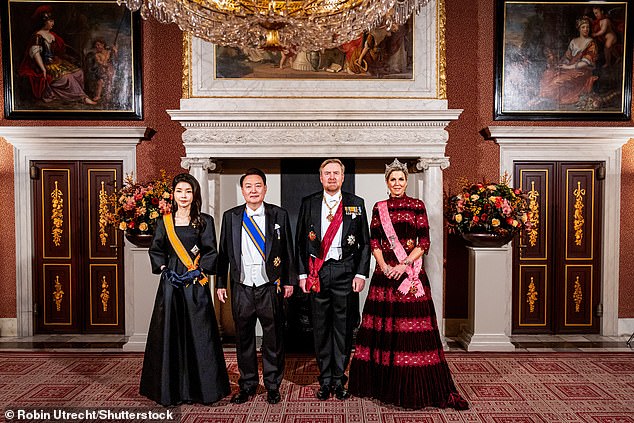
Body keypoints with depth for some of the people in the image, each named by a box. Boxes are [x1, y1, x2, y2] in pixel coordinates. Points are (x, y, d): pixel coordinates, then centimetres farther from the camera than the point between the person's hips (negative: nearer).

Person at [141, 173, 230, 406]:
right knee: (170, 335, 5)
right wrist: (164, 269, -4)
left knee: (198, 334, 1)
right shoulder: (165, 221, 9)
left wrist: (197, 271, -11)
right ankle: (172, 389, 18)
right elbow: (155, 250, 10)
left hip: (196, 284, -2)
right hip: (171, 283, 2)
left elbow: (211, 252, 0)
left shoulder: (204, 221, 3)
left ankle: (201, 388, 14)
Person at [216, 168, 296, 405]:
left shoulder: (279, 215, 2)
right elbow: (224, 252, 8)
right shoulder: (230, 217, 5)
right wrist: (221, 283, 6)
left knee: (273, 338, 9)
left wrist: (289, 281, 2)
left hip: (270, 287, -1)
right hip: (241, 288, 2)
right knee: (244, 338, 12)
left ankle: (273, 386, 26)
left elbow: (287, 251, 4)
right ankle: (247, 385, 29)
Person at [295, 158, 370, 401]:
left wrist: (361, 273, -3)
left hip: (345, 272, -1)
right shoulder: (309, 204, 7)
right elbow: (300, 242, 8)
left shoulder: (356, 204, 5)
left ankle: (339, 380, 20)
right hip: (317, 273, 1)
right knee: (321, 327, 8)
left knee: (343, 327, 5)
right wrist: (302, 273, 2)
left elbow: (365, 242, 5)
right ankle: (325, 380, 22)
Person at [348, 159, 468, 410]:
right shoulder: (378, 208, 10)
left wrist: (405, 264, -13)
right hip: (384, 272, 2)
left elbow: (424, 242, -2)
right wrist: (384, 267, -9)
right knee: (382, 325, 5)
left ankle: (414, 387, 7)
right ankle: (380, 382, 20)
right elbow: (374, 241, 5)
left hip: (411, 272, -2)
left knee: (412, 323, -4)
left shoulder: (417, 206, 4)